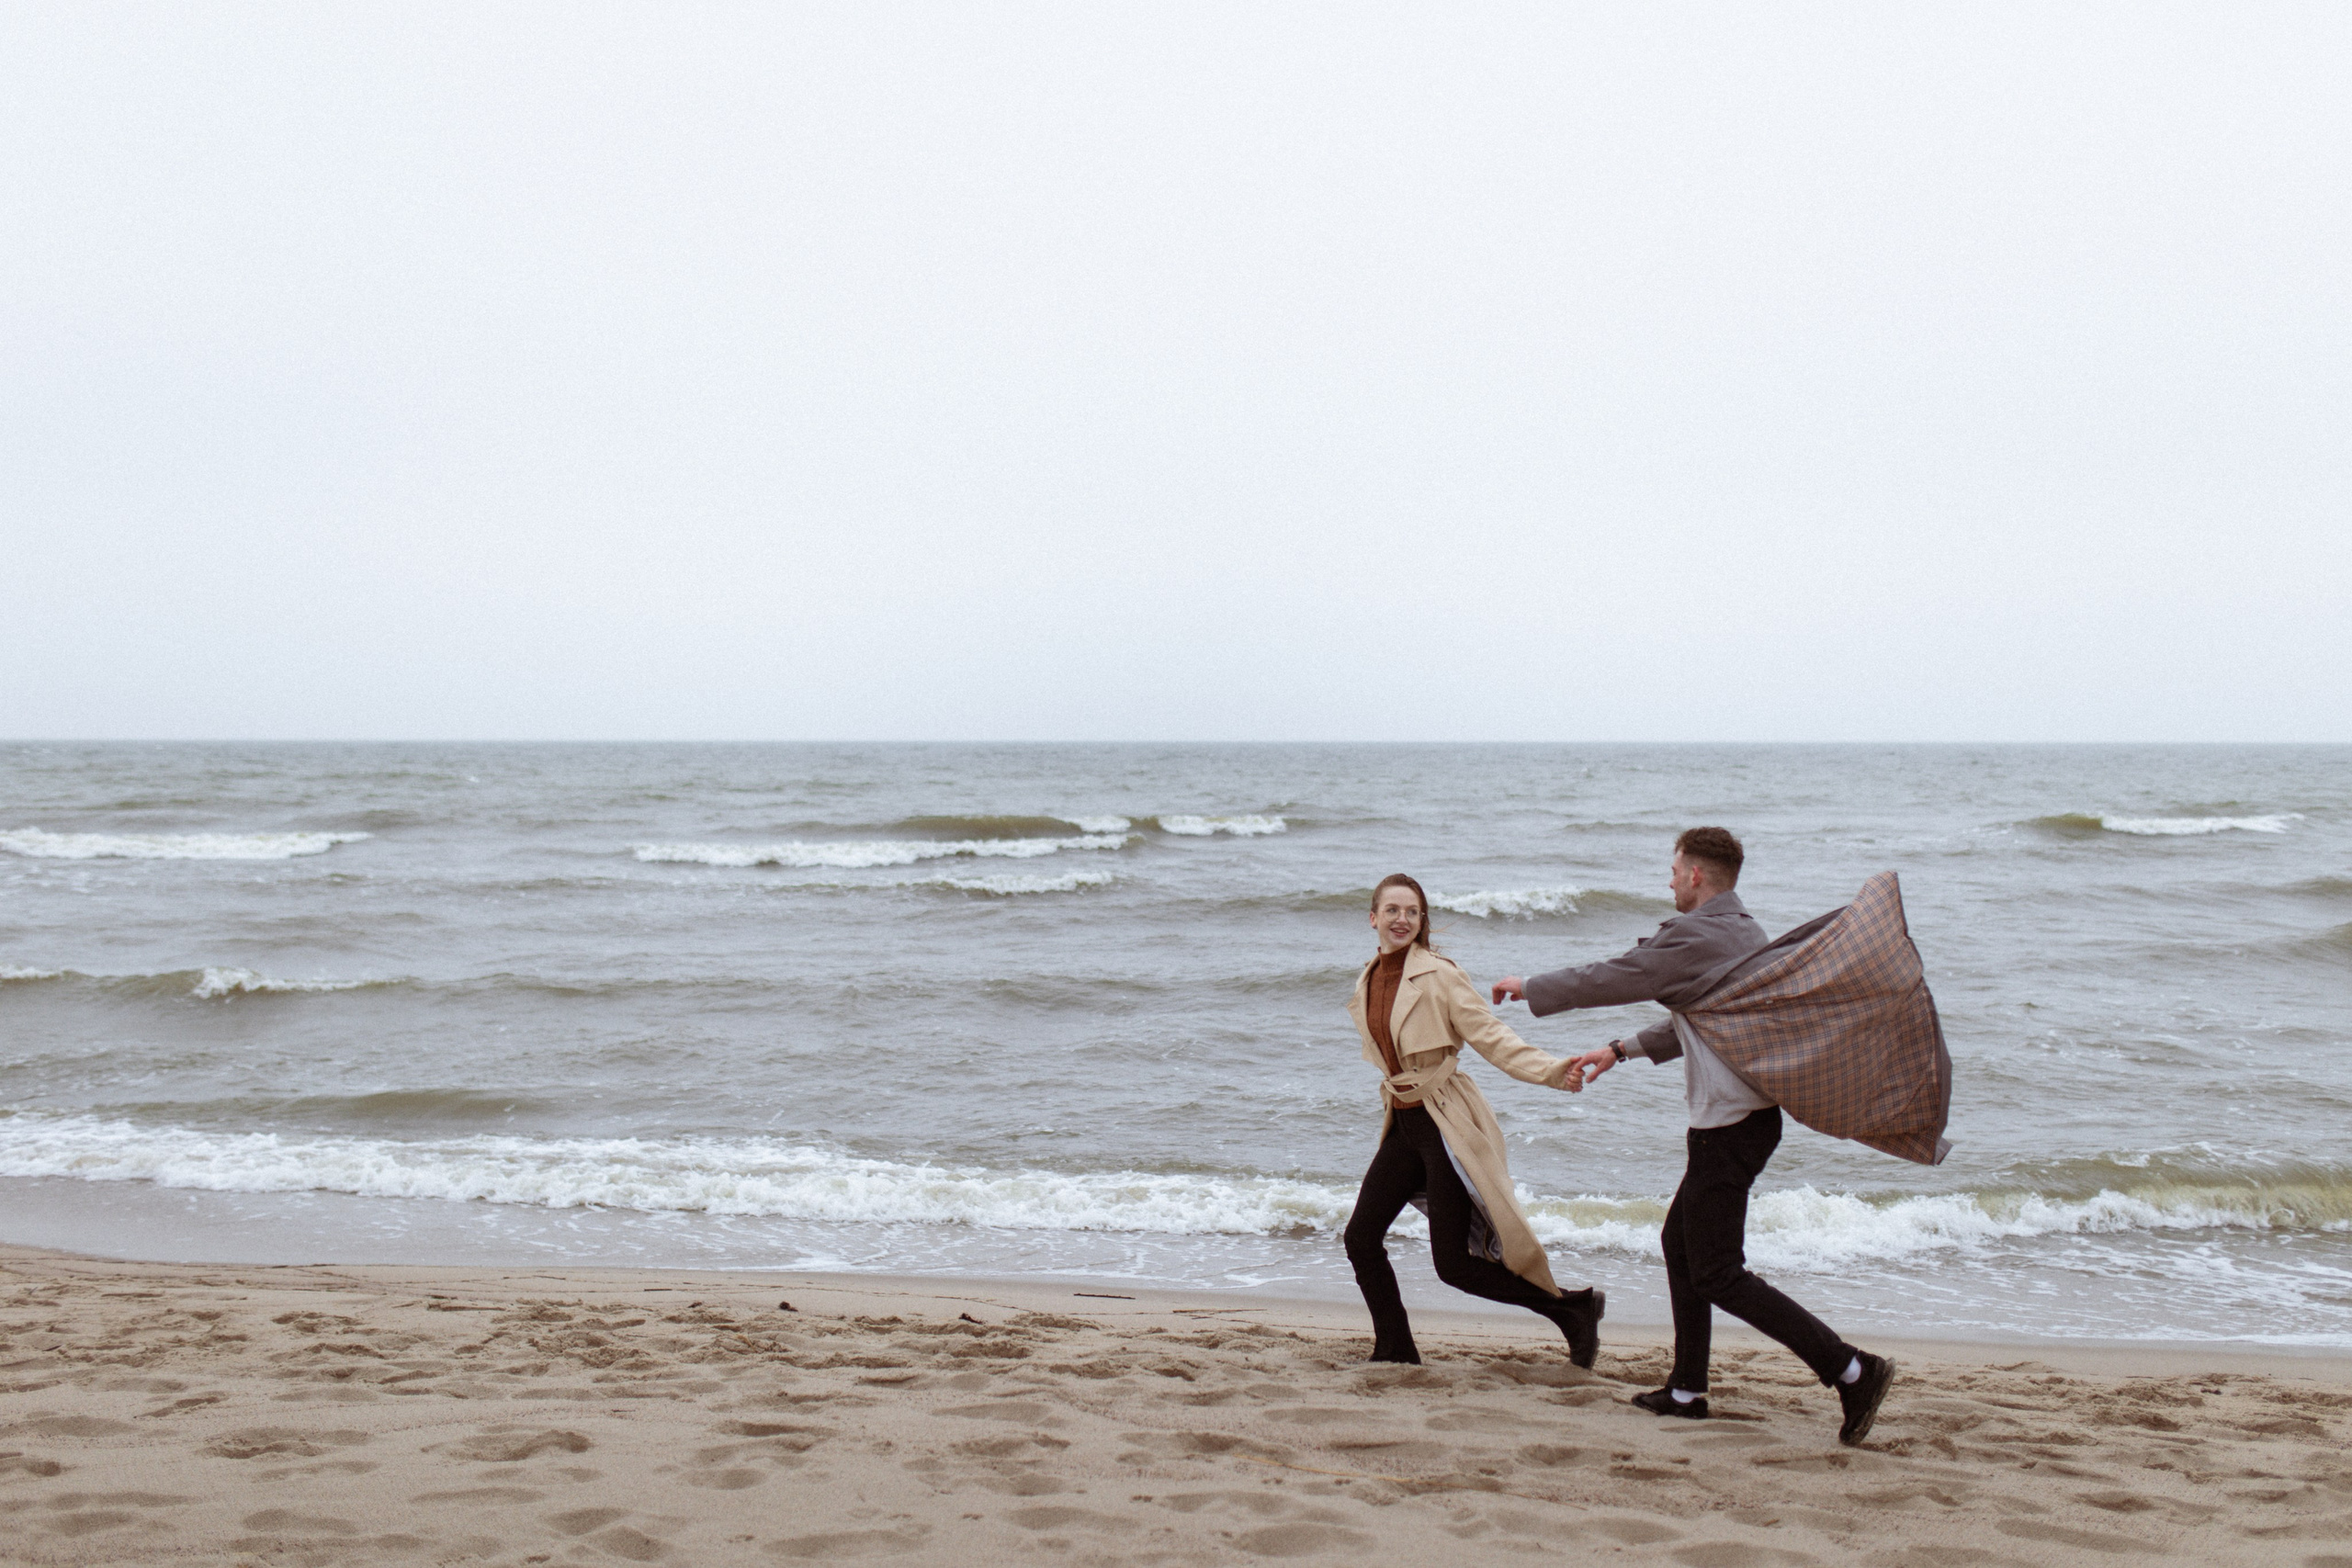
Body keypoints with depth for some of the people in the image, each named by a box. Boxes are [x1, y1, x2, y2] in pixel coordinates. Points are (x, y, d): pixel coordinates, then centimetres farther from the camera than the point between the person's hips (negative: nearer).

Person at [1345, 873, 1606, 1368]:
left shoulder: (1439, 974, -12)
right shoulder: (1367, 983, 8)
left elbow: (1490, 1035, -17)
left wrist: (1549, 1071, -29)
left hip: (1446, 1122, -7)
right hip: (1403, 1123, 7)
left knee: (1454, 1264, -8)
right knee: (1361, 1238, 2)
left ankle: (1574, 1309, 8)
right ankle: (1394, 1350, 19)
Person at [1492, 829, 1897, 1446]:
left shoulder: (1693, 936, -16)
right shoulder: (1744, 932, 15)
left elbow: (1614, 979, -9)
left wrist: (1532, 988, 6)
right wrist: (1618, 1051, 27)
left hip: (1728, 1126, -10)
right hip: (1752, 1114, 10)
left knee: (1718, 1275, -6)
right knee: (1679, 1241, 19)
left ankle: (1852, 1370, -10)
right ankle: (1687, 1390, 24)